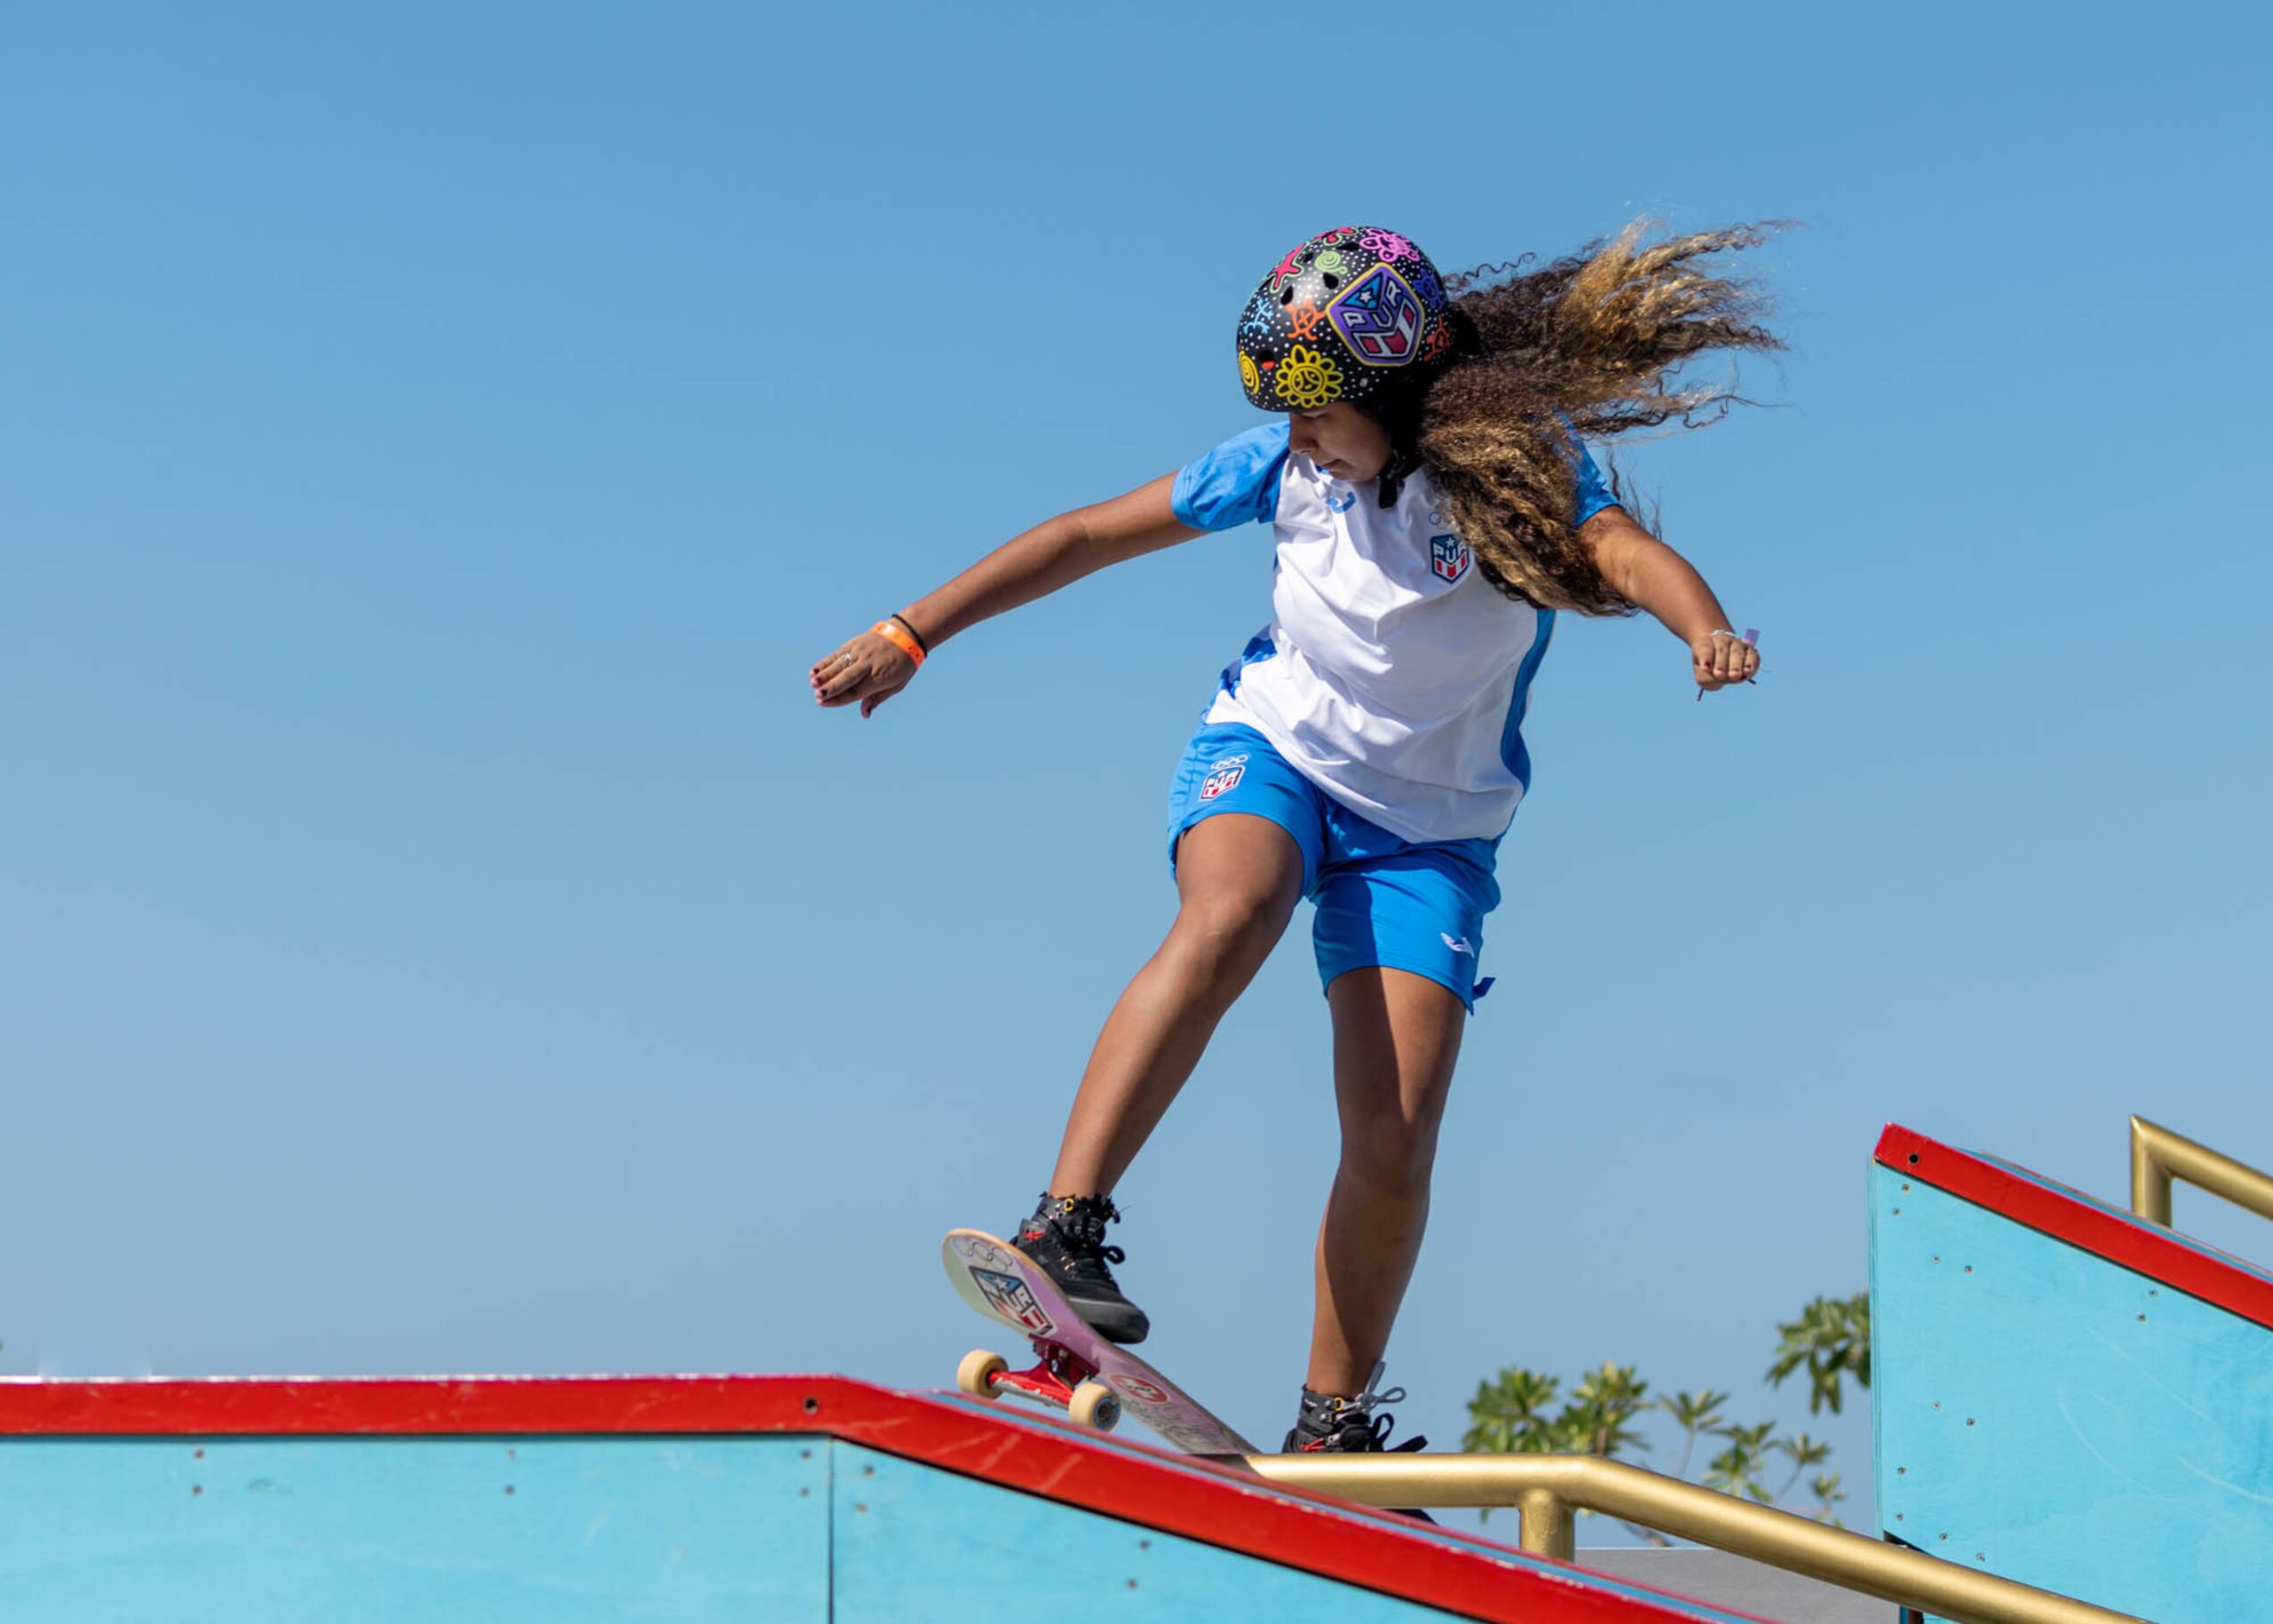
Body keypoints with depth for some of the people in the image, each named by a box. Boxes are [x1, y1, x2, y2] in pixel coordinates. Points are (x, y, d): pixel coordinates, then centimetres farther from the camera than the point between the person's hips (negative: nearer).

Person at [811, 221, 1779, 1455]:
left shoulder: (1521, 464, -16)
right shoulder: (1291, 458, -8)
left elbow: (1626, 552, -36)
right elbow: (1094, 533, 2)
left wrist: (1706, 629, -60)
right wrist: (911, 635, 3)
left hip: (1428, 827, 0)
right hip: (1273, 749, 1)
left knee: (1394, 1139, -11)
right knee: (1231, 916, -36)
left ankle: (1332, 1426, 8)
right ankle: (1062, 1229, -38)